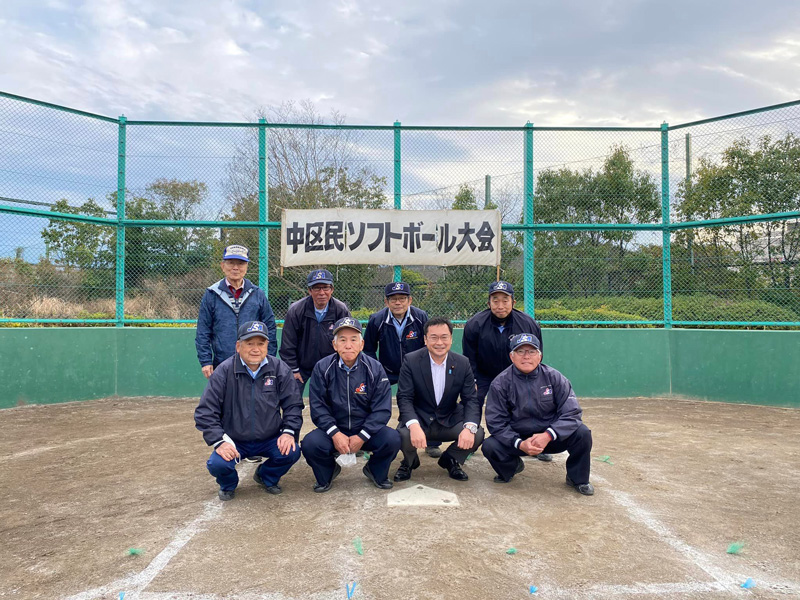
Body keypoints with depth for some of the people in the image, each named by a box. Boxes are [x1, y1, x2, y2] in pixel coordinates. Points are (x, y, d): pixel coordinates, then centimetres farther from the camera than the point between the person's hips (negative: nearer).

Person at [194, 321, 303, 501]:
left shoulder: (280, 369, -3)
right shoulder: (224, 371, -9)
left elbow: (293, 405, 2)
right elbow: (205, 412, -8)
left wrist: (289, 432, -13)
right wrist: (220, 441, -18)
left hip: (270, 440, 1)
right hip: (234, 441, -1)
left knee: (292, 452, -24)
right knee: (217, 464, -27)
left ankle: (266, 477, 13)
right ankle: (228, 485, 14)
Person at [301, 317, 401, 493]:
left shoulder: (375, 368, -6)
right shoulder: (322, 368, -5)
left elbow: (382, 410, -9)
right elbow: (317, 407, -8)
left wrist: (361, 437, -19)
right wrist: (335, 434, -21)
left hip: (367, 431, 0)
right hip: (334, 430, 0)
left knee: (392, 439, -26)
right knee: (310, 443, -28)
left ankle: (375, 472, 8)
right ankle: (327, 473, 9)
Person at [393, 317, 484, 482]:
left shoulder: (463, 363, -4)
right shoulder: (411, 361, -11)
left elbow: (471, 399, -6)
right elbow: (404, 398, -16)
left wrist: (470, 427, -27)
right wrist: (414, 425, -36)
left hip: (450, 421, 2)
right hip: (419, 419, -2)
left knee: (477, 434, -23)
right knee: (404, 434, -33)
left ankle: (450, 460, 12)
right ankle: (409, 462, 7)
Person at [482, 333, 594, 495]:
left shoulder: (554, 378, -9)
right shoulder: (500, 383, -11)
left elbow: (571, 413, -13)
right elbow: (496, 423, -11)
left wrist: (548, 435, -28)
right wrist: (520, 444, -26)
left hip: (552, 437, 1)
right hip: (516, 438, 0)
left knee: (582, 432, -24)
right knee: (490, 446, -26)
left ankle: (577, 478, 5)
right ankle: (513, 466, 12)